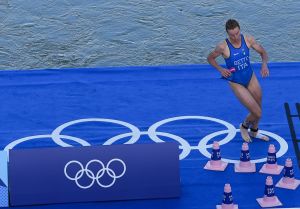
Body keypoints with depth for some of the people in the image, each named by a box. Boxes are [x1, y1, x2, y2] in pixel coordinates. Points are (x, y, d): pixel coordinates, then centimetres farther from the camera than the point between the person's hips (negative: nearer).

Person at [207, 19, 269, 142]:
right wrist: (220, 69, -20)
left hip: (251, 78, 5)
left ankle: (254, 132, 47)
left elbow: (262, 52, 0)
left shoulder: (248, 40, -14)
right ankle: (244, 127, 26)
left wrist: (264, 64, -20)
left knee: (258, 110, 19)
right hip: (236, 83, -5)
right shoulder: (223, 47, -23)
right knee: (257, 113, -8)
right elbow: (210, 58, -5)